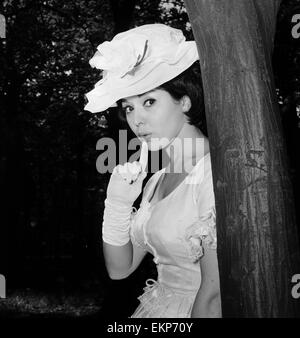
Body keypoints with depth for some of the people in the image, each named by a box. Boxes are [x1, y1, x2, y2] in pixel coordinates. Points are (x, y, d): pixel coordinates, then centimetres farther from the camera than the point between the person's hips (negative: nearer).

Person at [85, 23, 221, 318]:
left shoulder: (214, 174, -17)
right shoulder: (156, 180, 5)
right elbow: (119, 268, 7)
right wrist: (117, 203, -5)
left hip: (197, 311, -5)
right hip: (155, 307, 5)